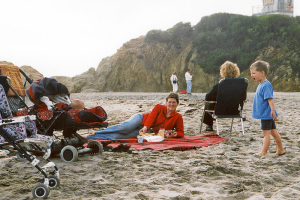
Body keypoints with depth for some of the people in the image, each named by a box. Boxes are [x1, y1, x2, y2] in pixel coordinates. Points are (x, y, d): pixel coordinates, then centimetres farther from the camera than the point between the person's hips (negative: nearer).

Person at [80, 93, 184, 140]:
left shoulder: (178, 118, 4)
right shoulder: (159, 107, -1)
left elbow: (181, 132, 7)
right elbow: (151, 117, -13)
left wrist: (175, 134, -17)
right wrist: (145, 127, -32)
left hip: (148, 132, 1)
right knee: (125, 127, -36)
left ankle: (88, 137, -28)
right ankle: (95, 132, -29)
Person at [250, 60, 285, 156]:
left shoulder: (266, 85, -17)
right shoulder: (261, 84, 13)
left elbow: (270, 99, -25)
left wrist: (272, 110, -33)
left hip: (266, 114, -10)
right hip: (266, 115, 10)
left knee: (266, 134, -5)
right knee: (273, 132, 16)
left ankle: (263, 152, -2)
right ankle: (280, 150, 25)